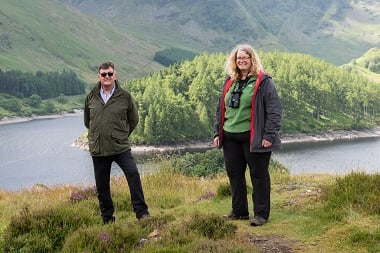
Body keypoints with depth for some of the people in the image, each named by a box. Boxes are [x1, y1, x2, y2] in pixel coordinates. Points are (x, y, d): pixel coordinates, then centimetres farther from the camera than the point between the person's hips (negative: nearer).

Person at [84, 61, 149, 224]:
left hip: (121, 147, -2)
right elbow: (87, 121, 20)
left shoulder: (125, 96, -1)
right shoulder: (91, 97, 4)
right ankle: (107, 218, 22)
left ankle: (141, 212, -9)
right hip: (98, 149, 2)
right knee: (102, 186, 8)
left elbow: (133, 120, 11)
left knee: (133, 174, -19)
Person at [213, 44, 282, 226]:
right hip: (230, 137, 7)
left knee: (259, 175, 2)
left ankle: (261, 214, 10)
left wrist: (269, 135, -15)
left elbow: (274, 110, -10)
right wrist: (218, 132, 15)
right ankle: (239, 211, 24)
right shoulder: (230, 82, 14)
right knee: (234, 174, 12)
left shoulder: (263, 81, -6)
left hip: (253, 137, -6)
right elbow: (221, 108, 20)